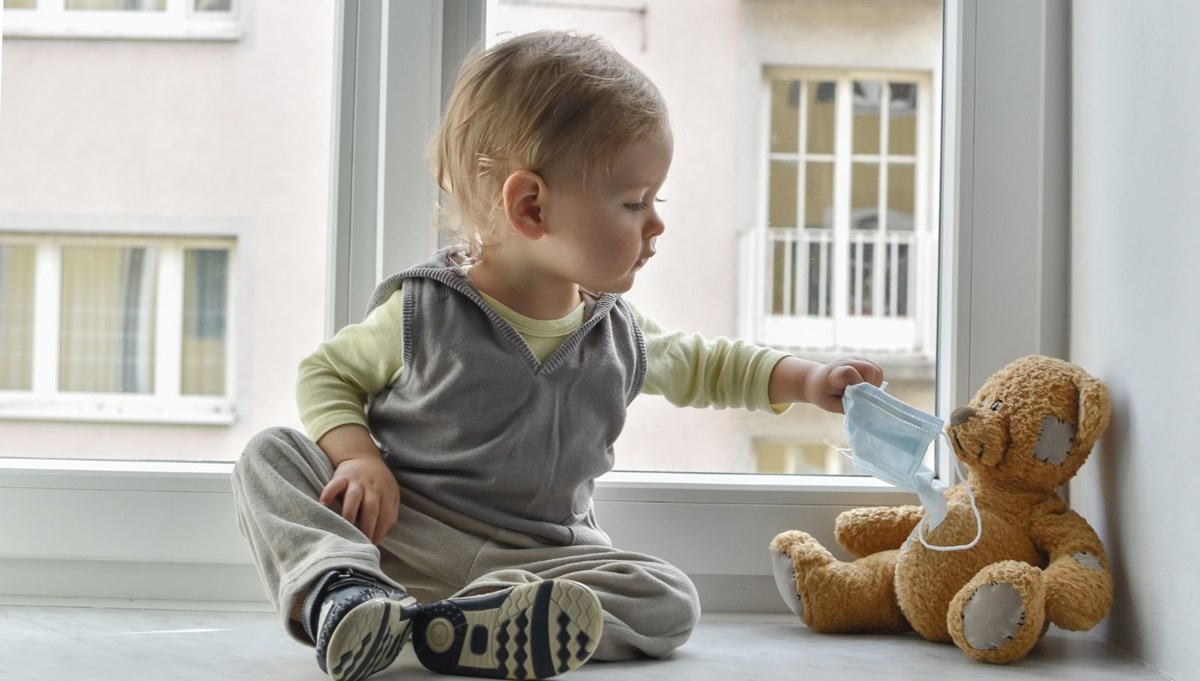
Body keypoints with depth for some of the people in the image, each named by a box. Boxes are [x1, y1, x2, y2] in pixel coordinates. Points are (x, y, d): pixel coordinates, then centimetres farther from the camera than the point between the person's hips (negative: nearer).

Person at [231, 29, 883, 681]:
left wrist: (806, 379, 12)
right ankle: (340, 589, -41)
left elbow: (702, 366, 24)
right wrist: (361, 458, -16)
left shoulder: (618, 336, 5)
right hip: (399, 530, -2)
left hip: (535, 556, 3)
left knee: (671, 600, -23)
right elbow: (326, 375, 3)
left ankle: (457, 625, -42)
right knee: (271, 455, -18)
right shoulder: (422, 311, -8)